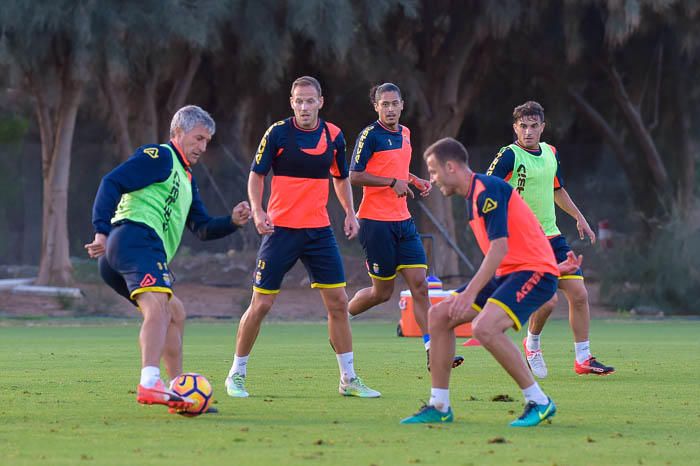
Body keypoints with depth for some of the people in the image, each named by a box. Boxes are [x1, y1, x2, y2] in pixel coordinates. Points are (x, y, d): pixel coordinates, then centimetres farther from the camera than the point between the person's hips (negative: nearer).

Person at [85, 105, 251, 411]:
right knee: (157, 306, -29)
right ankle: (149, 384, -49)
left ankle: (178, 392, 25)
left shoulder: (186, 179, 33)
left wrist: (233, 222, 12)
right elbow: (112, 182, -10)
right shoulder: (160, 157, 2)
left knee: (175, 314, 22)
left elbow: (203, 229, 32)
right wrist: (102, 231, -22)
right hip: (136, 238, -11)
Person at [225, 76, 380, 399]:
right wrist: (257, 210, -17)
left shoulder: (334, 136, 4)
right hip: (281, 228, -3)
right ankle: (237, 374, 13)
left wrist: (349, 213, 5)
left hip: (319, 230, 3)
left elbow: (341, 178, 18)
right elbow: (256, 175, -1)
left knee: (338, 302, 0)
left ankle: (349, 378, 10)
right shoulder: (278, 133, -7)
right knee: (261, 304, -3)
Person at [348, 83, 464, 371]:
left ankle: (433, 353, -6)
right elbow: (354, 176, -15)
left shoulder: (404, 133, 13)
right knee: (383, 292, 1)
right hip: (376, 221, -7)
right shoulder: (370, 135, -10)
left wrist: (415, 181, 12)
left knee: (419, 285, -3)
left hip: (403, 222, 7)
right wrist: (392, 182, -20)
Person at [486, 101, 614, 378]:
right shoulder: (509, 156, -11)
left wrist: (579, 217, 27)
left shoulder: (550, 153, 10)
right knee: (547, 300, -16)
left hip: (551, 236, 7)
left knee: (579, 294, 1)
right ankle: (532, 344, 15)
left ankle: (583, 360, 12)